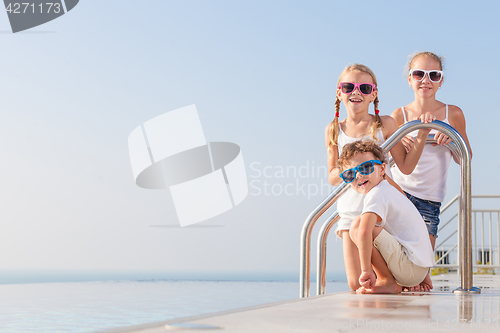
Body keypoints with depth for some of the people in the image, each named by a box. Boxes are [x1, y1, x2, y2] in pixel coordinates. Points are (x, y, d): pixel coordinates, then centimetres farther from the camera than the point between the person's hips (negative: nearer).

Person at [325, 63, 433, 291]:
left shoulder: (385, 125, -1)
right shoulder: (333, 131, 5)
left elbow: (406, 166, 0)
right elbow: (332, 178, 7)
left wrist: (422, 134, -8)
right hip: (350, 213, 2)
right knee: (355, 285, -2)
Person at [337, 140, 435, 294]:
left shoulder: (376, 194, -13)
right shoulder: (388, 190, 19)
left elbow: (364, 230, -31)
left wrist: (366, 269, -28)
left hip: (411, 267, -10)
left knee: (357, 224, -18)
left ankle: (387, 282, -12)